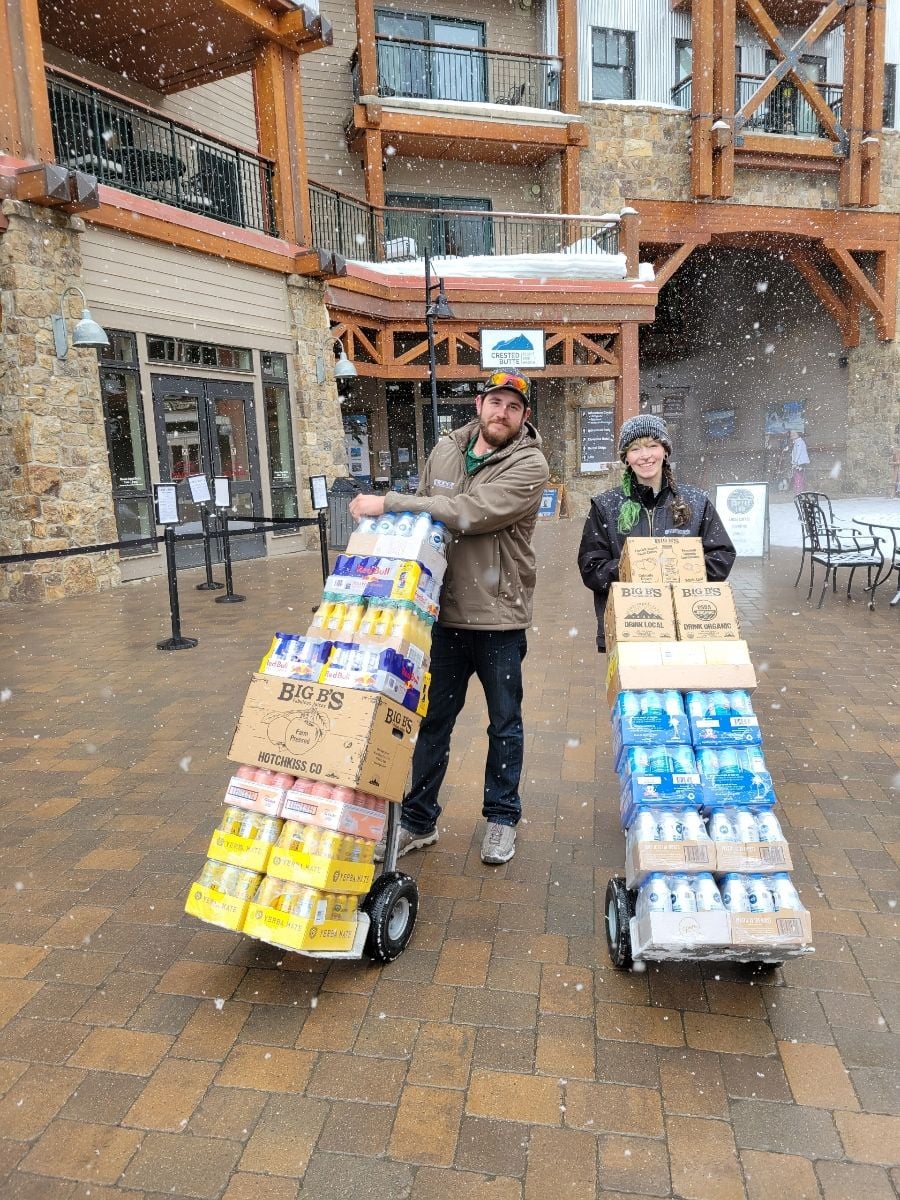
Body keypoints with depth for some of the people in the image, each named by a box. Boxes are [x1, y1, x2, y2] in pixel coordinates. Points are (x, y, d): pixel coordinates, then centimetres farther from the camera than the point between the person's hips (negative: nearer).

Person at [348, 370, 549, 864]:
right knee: (432, 720, 12)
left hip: (499, 616, -4)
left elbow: (470, 512, -24)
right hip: (445, 610, 4)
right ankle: (417, 820, 26)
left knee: (505, 723, 11)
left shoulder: (530, 465, -11)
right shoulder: (445, 450, 6)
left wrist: (389, 503, -22)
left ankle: (502, 816, 30)